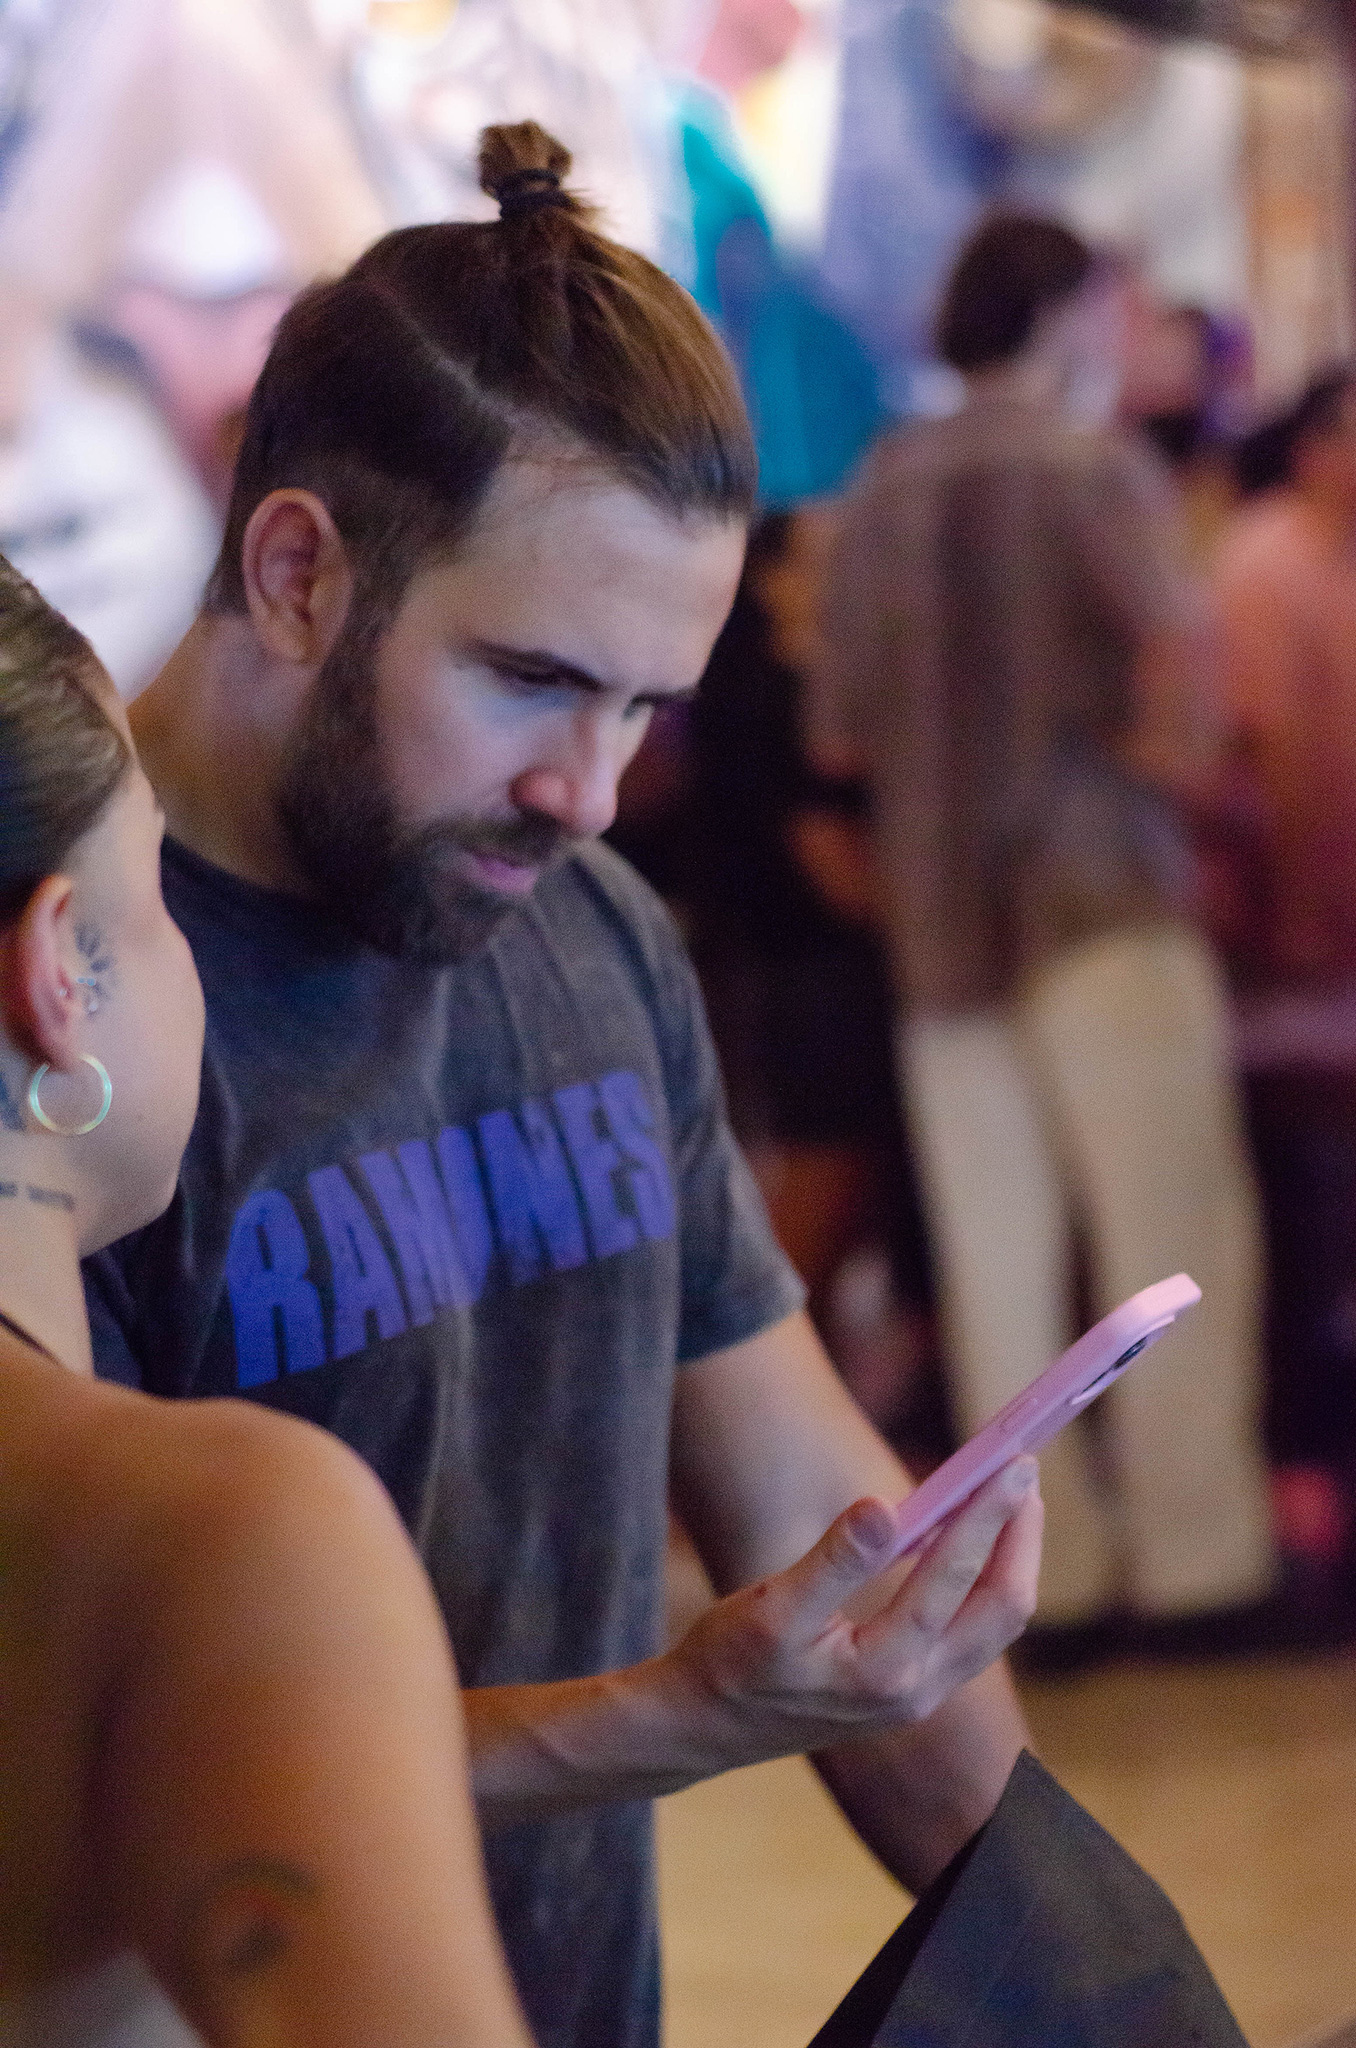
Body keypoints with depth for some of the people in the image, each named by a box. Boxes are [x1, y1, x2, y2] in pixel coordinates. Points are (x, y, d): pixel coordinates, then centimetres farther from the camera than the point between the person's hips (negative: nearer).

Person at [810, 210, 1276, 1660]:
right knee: (1174, 1235, -3)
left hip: (936, 917, 6)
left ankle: (1053, 1569, 8)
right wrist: (1169, 745, -4)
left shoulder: (883, 489, 12)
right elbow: (1172, 636, -22)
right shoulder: (1092, 468, -4)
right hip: (1092, 892, -6)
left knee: (996, 1257, 6)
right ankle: (1196, 1554, -6)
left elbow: (836, 733, 13)